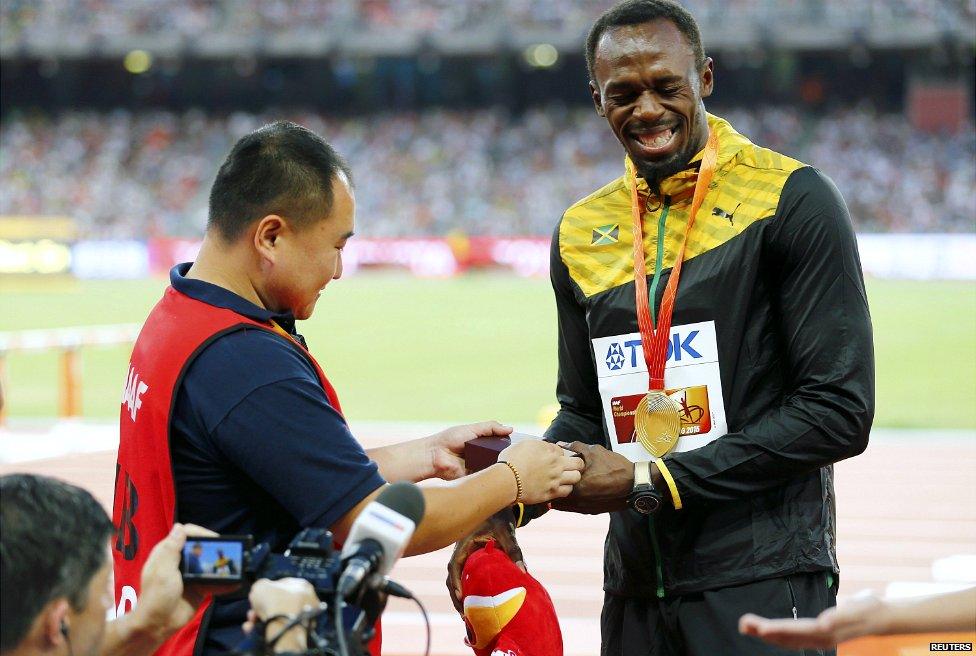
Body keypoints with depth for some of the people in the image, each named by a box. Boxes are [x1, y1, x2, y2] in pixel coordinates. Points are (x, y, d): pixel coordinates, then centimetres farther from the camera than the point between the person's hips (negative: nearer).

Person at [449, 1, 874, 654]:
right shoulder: (582, 233, 11)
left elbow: (840, 413, -12)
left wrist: (653, 483, -13)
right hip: (635, 587, 5)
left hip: (763, 579, -5)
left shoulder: (793, 201, -8)